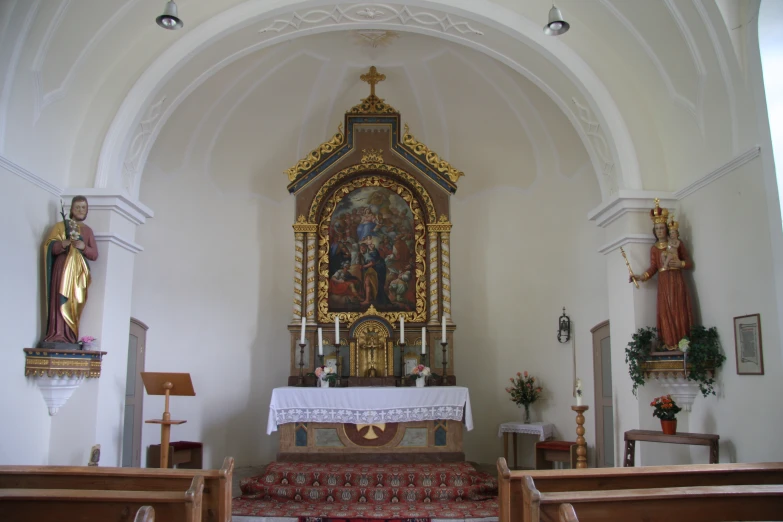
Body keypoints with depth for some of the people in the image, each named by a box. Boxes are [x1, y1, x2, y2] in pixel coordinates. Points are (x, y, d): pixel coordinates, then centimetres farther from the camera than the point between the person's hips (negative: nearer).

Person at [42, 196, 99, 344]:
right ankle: (57, 336, -15)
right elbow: (50, 247, -2)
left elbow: (94, 255, 12)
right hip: (63, 268, -3)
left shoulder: (88, 231, 18)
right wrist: (66, 242, -20)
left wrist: (83, 247, -8)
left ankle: (70, 337, -4)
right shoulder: (61, 226, 9)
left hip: (80, 271, 3)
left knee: (75, 304, -3)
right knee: (61, 301, -12)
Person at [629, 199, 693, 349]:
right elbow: (653, 267, 1)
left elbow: (689, 263, 5)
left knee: (680, 311, -5)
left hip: (677, 281, -1)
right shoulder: (654, 248, 11)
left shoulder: (677, 243, 6)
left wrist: (680, 263, -15)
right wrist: (640, 277, -12)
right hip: (663, 283, 2)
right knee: (666, 312, -4)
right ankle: (670, 343, -4)